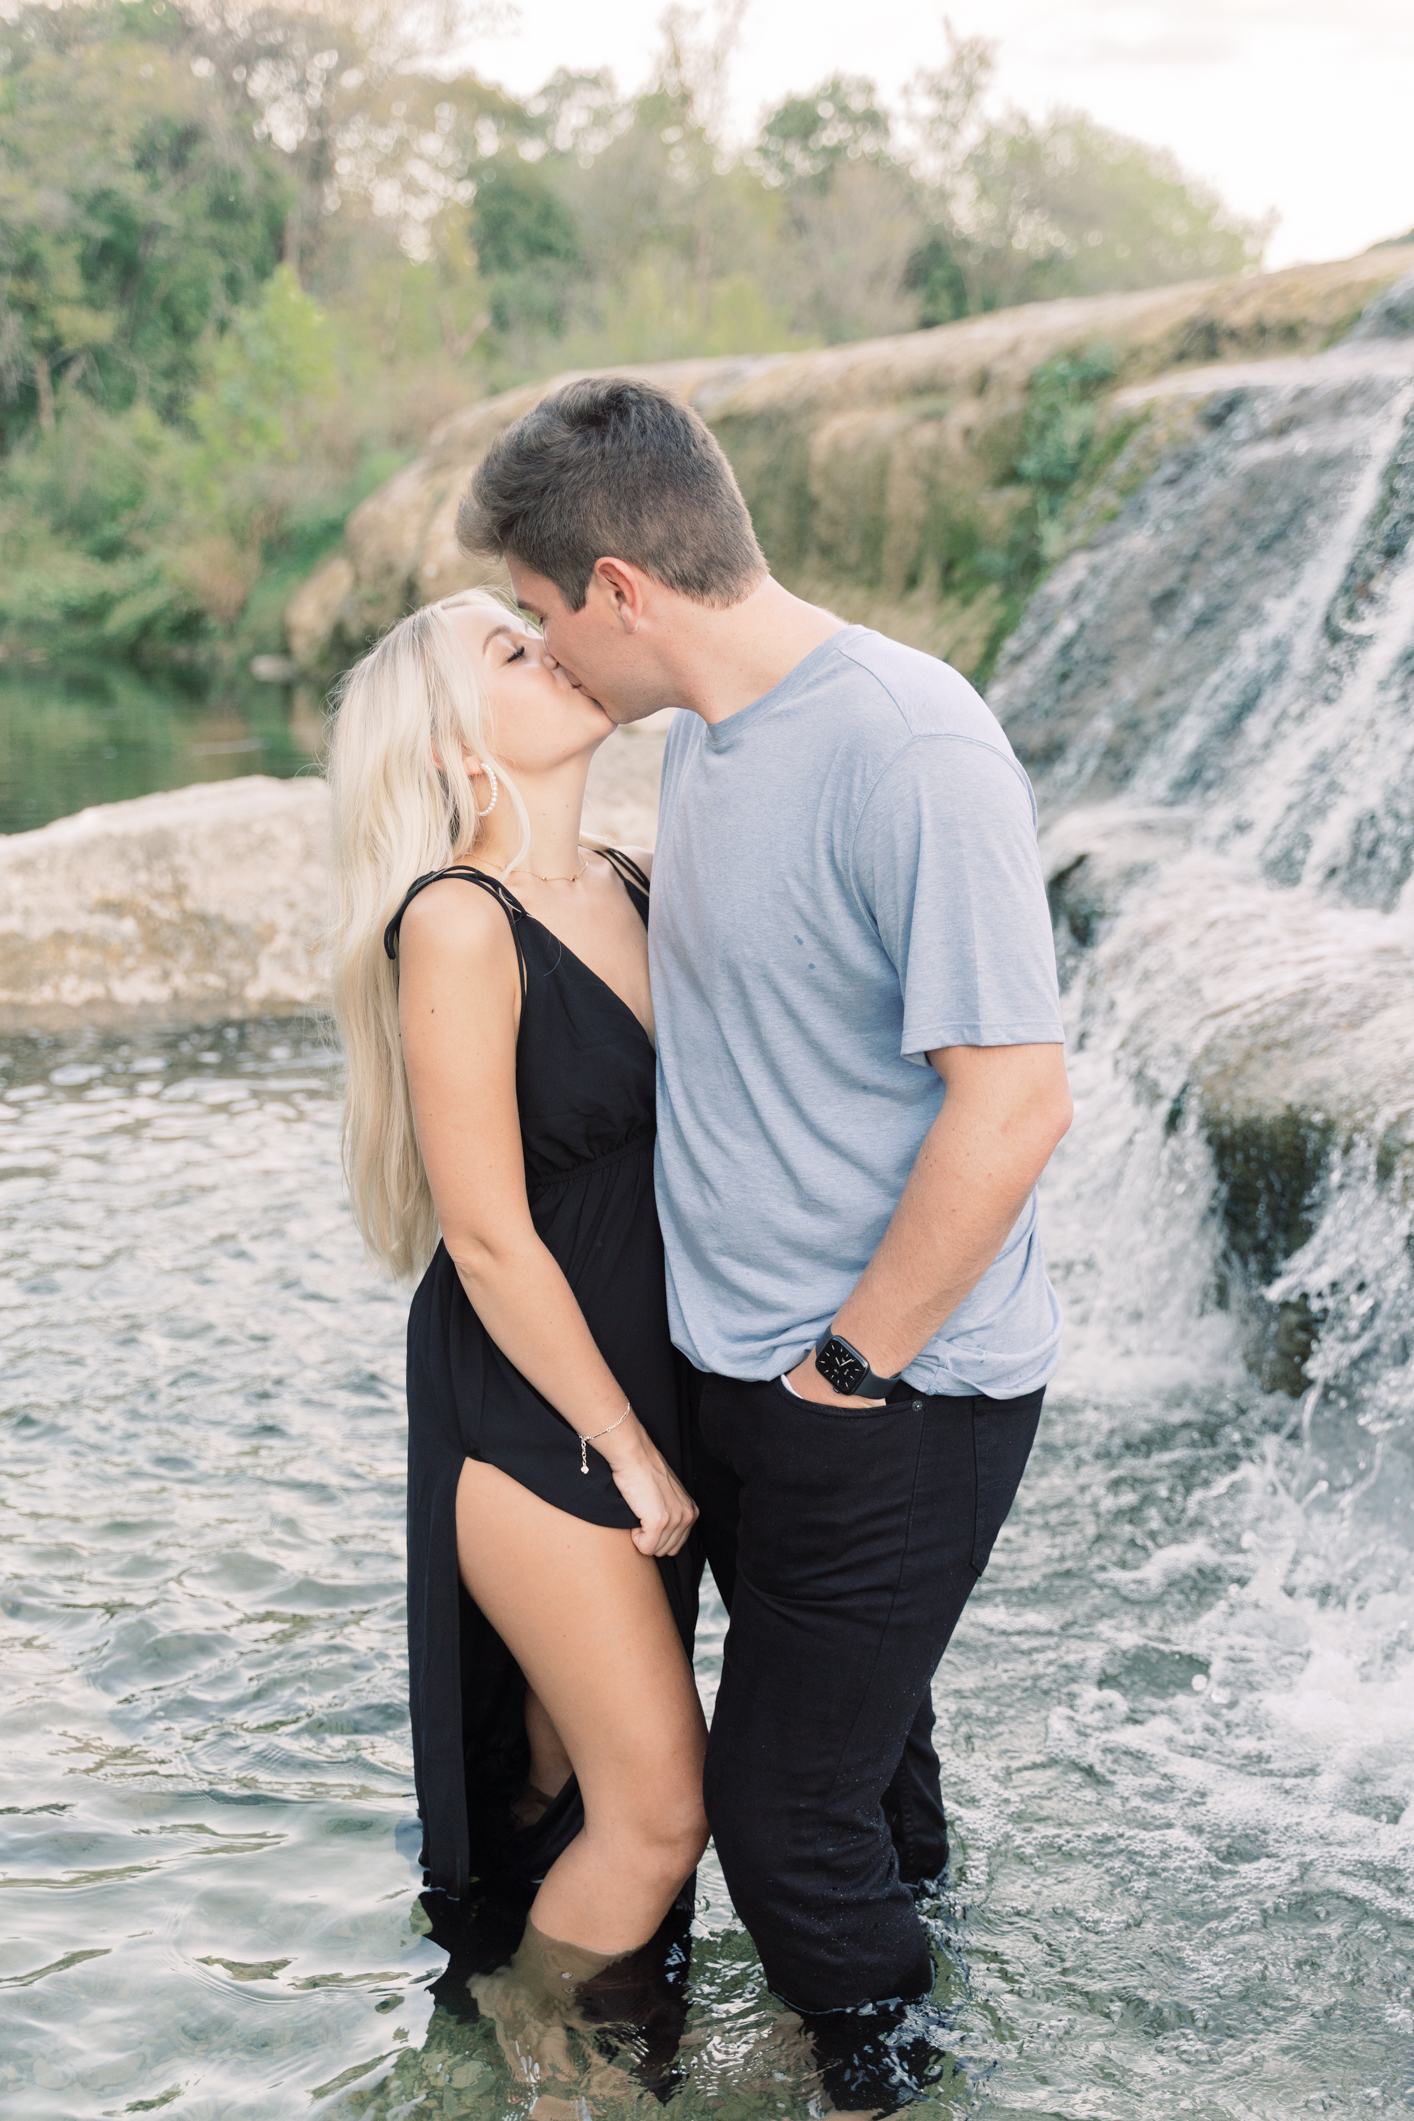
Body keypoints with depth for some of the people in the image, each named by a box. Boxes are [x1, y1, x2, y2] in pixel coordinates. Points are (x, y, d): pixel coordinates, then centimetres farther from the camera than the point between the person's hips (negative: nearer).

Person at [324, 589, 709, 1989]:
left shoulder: (637, 888, 2)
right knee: (661, 1809, 0)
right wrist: (623, 1446, -12)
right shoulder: (459, 924, -20)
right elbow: (488, 1239, -19)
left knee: (582, 1756, 19)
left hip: (653, 1373, 7)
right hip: (525, 1407, -7)